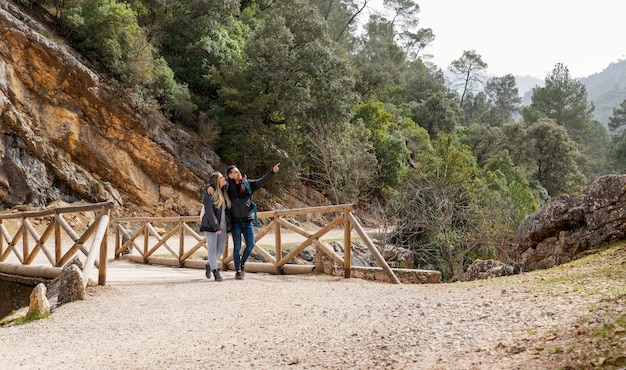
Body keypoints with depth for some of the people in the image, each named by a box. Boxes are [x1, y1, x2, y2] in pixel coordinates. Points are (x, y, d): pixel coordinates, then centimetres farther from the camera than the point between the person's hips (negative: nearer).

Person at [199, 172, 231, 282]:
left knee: (221, 249, 11)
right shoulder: (209, 193, -12)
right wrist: (216, 227, -21)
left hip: (222, 226, 7)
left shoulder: (224, 192, 10)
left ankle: (208, 264, 34)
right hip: (211, 225, -7)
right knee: (212, 249, 0)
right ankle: (216, 272, 6)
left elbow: (227, 209, 18)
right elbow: (209, 211, -17)